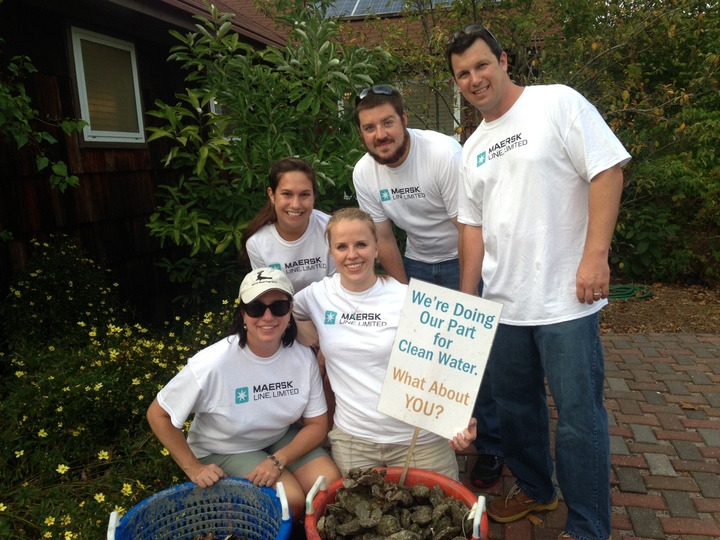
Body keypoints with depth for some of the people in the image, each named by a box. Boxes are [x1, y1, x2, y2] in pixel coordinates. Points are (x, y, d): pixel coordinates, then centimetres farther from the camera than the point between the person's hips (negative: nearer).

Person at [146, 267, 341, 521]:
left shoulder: (303, 357, -18)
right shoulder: (213, 364, -30)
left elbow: (317, 423, -8)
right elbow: (158, 414, -16)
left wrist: (278, 460, -23)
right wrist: (193, 468, -14)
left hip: (282, 438, 4)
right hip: (223, 451, -4)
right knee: (291, 500, -22)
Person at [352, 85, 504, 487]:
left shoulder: (444, 154, -25)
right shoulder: (364, 174, -9)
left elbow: (469, 229, -23)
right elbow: (384, 238, -2)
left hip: (463, 259, -4)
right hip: (417, 262, 5)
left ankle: (492, 449, 13)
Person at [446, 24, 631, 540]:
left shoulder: (558, 102, -5)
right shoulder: (473, 148, 13)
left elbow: (608, 170, -11)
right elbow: (474, 225, 13)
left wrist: (595, 255, -18)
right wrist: (466, 301, 11)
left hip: (565, 301, -6)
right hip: (502, 304, 7)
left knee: (579, 418, 3)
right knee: (515, 405, 19)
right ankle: (534, 489, 42)